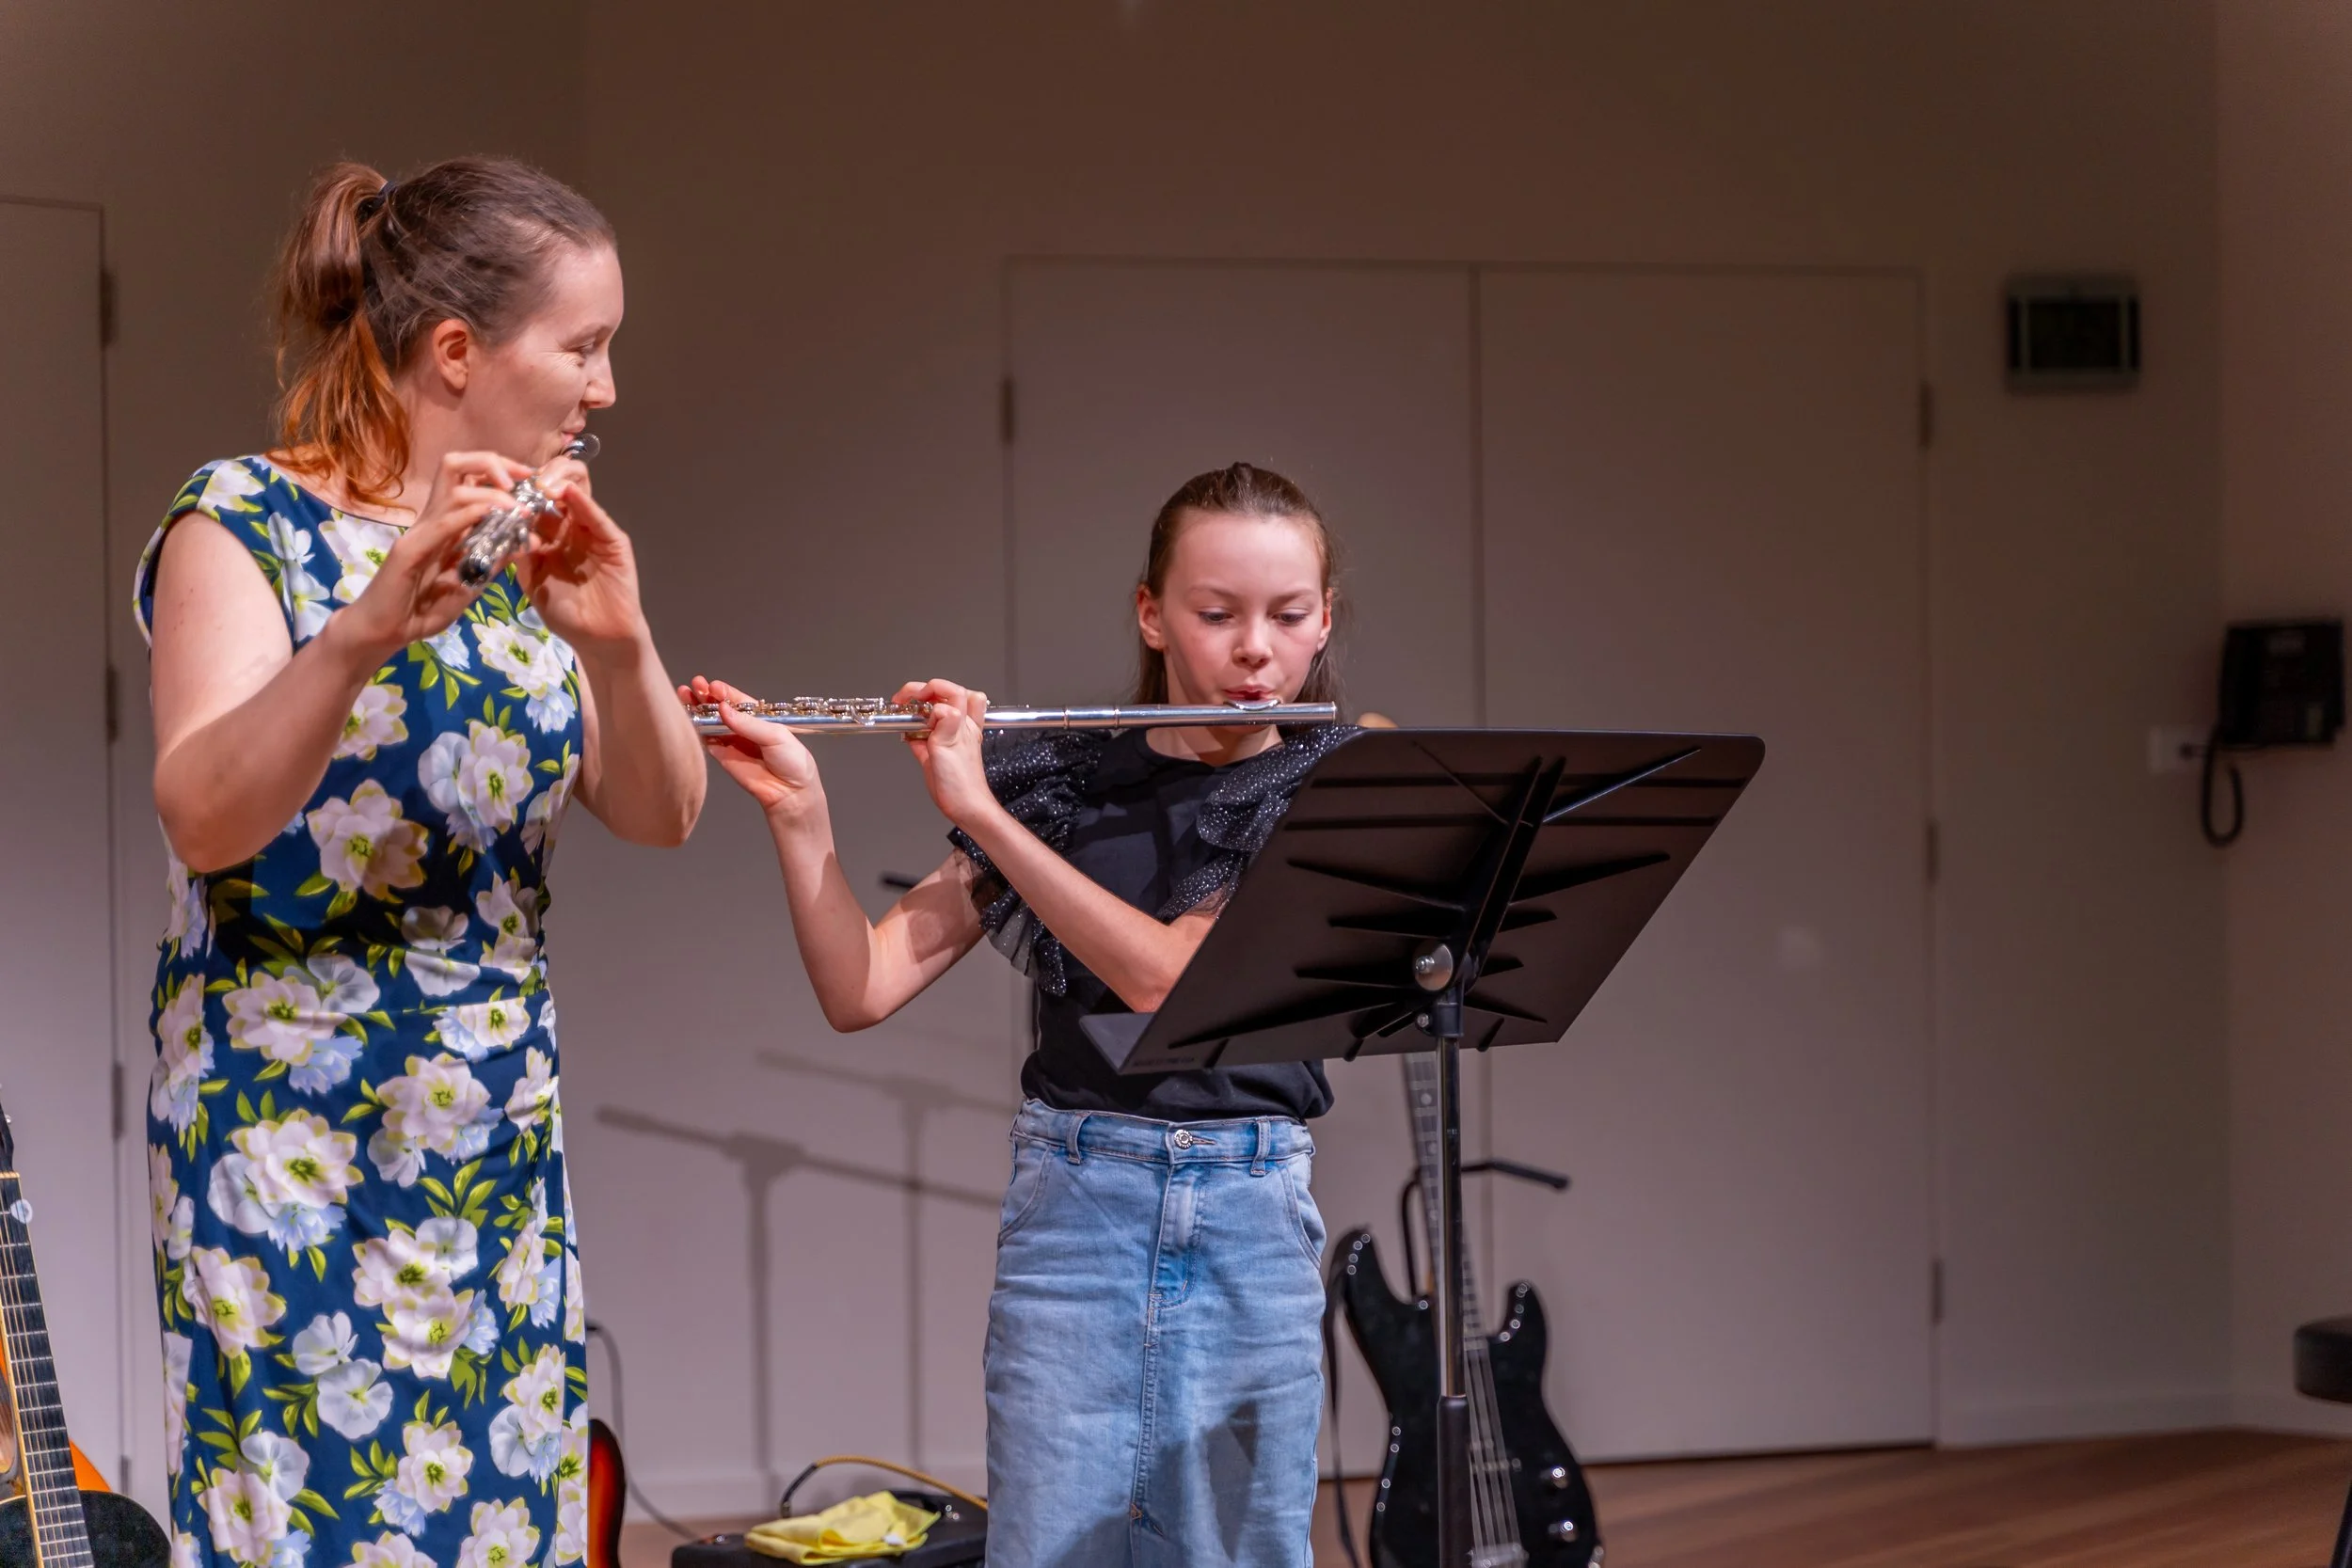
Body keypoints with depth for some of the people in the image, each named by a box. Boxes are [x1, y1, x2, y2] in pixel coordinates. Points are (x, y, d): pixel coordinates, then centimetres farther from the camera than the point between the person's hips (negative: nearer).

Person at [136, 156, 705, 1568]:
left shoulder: (526, 544, 9)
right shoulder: (247, 525, -9)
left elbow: (662, 814, 0)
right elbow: (203, 815, -24)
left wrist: (617, 639, -19)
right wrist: (364, 632, -40)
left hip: (503, 1143, 6)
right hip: (291, 1135, -6)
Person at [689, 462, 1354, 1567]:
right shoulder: (1055, 781, 5)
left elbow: (1168, 975, -16)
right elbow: (859, 991, 1)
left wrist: (982, 811, -17)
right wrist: (798, 811, -13)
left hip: (1247, 1223, -1)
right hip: (1070, 1201, 1)